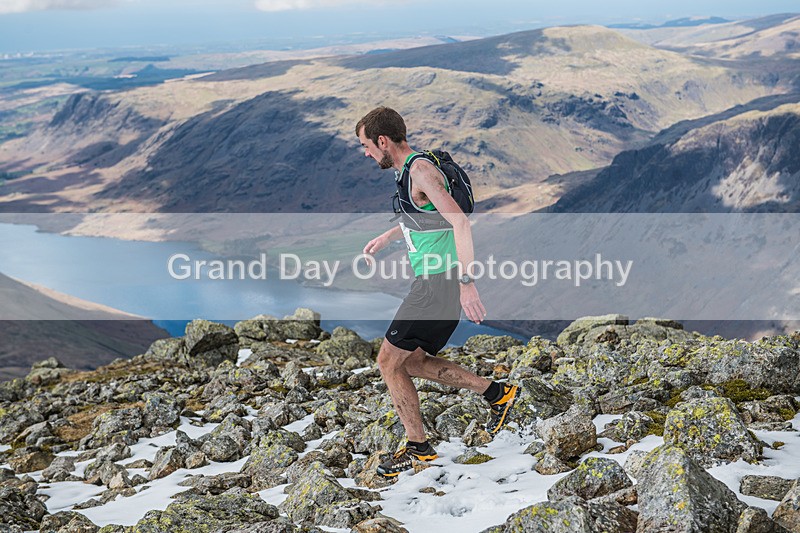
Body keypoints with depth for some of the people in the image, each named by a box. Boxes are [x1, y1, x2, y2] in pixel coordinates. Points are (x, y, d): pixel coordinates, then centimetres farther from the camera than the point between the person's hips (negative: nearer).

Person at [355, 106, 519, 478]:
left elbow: (461, 223, -26)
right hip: (432, 281, 10)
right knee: (412, 361, 16)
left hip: (439, 284, -10)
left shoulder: (421, 170, -17)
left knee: (389, 362, -3)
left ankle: (418, 448, 9)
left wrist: (466, 283, -31)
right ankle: (496, 393, 19)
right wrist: (387, 237, 26)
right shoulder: (407, 171, 14)